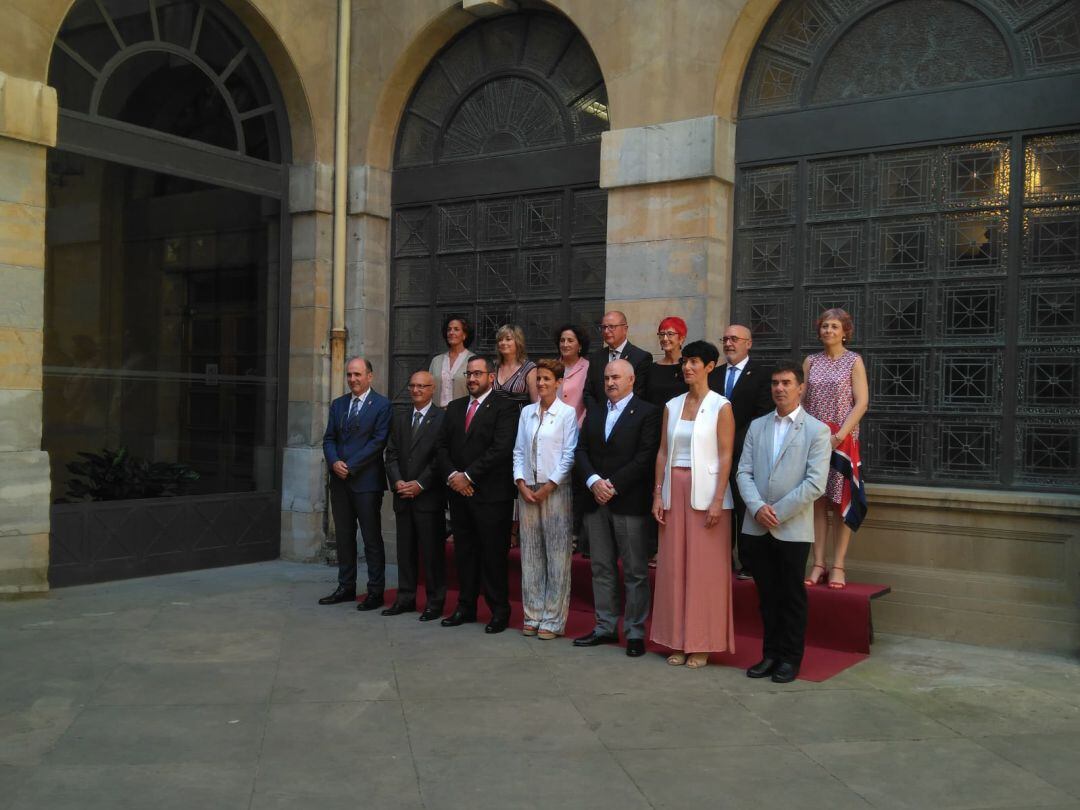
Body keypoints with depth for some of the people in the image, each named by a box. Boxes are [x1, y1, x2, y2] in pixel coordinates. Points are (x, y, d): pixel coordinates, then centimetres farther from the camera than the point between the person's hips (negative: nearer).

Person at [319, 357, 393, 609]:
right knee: (343, 537, 11)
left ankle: (376, 591, 6)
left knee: (372, 538, 0)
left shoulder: (382, 405, -5)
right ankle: (346, 587, 20)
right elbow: (329, 439, 12)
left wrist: (350, 466, -14)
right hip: (340, 481, 6)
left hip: (366, 481, -6)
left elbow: (378, 441, -11)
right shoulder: (338, 404, 14)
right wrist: (334, 462, -8)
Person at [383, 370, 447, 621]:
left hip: (429, 497, -6)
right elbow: (391, 454, 12)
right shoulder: (400, 419, 15)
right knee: (405, 550, 10)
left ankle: (435, 602, 7)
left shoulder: (442, 418, -4)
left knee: (432, 551, -1)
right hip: (403, 496, 6)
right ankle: (405, 598, 19)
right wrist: (397, 482, -3)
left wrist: (420, 484, -13)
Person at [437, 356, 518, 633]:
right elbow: (443, 446, 12)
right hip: (459, 493, 6)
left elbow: (501, 448, -15)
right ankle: (466, 607, 21)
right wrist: (452, 475, -5)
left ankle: (499, 610, 10)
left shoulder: (504, 408, -5)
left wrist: (468, 476, -14)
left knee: (493, 553, -1)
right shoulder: (454, 407, 15)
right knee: (464, 552, 11)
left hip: (491, 494, -6)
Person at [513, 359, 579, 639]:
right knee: (530, 556, 7)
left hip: (556, 490, -4)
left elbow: (569, 455, -6)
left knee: (557, 557, -1)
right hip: (527, 491, 5)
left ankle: (553, 619, 5)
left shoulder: (567, 413, -2)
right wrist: (522, 485, -2)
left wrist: (547, 488, -10)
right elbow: (519, 451, 10)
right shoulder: (527, 412, 12)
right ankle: (533, 615, 15)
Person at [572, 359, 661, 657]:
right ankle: (605, 627, 20)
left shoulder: (647, 412, -4)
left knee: (635, 572, 0)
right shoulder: (594, 411, 15)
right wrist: (593, 481, -8)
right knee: (601, 568, 11)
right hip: (596, 501, 6)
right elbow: (581, 451, 9)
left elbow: (645, 457, -11)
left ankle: (635, 632, 8)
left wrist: (613, 485, -14)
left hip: (629, 503, -6)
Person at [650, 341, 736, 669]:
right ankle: (679, 640, 16)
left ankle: (702, 643, 9)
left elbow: (725, 456, -7)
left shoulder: (720, 407, -3)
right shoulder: (672, 405, 10)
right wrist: (658, 494, 4)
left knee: (705, 567, -1)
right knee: (674, 565, 6)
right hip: (675, 491, 5)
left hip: (706, 492, -5)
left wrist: (718, 500, -14)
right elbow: (663, 452, 10)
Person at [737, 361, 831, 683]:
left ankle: (790, 657, 16)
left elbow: (815, 484, -11)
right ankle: (771, 653, 22)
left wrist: (777, 512, -14)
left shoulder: (816, 430, -3)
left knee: (792, 596, 5)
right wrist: (758, 507, -12)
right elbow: (743, 472, 5)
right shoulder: (756, 426, 10)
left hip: (793, 529, -4)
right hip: (757, 527, 4)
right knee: (767, 594, 11)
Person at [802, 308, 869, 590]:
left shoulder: (854, 361, 1)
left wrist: (840, 435, -14)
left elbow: (861, 403, -6)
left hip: (843, 440, -3)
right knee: (817, 501, 2)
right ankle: (818, 564, 5)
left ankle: (838, 566, 2)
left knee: (841, 502, -2)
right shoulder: (811, 361, 10)